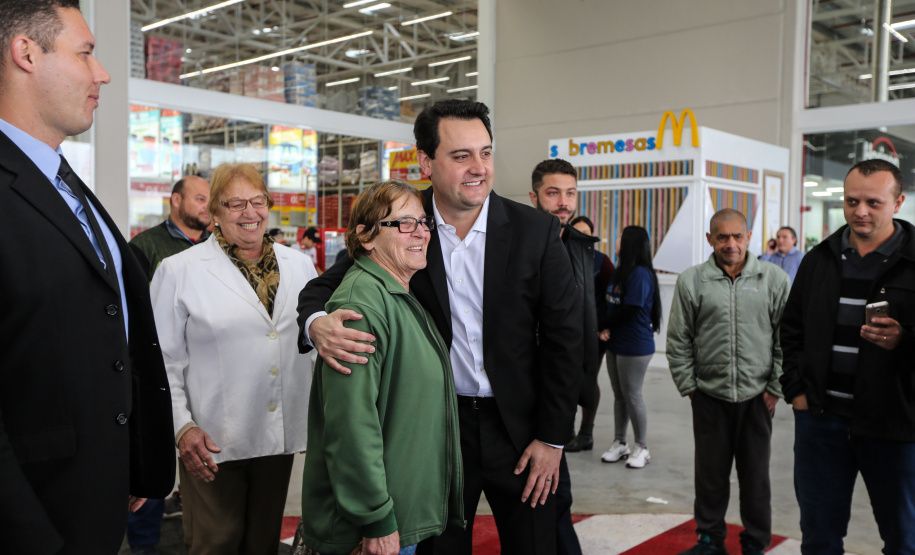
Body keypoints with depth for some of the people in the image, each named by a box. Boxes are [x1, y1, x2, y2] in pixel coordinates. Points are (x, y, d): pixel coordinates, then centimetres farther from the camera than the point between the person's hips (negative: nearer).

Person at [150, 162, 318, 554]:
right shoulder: (179, 270, -3)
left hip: (281, 434, 3)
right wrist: (181, 426, -11)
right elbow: (164, 360, -4)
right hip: (213, 441, -3)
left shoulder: (300, 265, 7)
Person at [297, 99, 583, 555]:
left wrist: (552, 438, -5)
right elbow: (325, 286, -1)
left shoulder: (536, 231, -8)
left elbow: (563, 338, -4)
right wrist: (318, 324, -26)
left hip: (519, 426, 0)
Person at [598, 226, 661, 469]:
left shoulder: (640, 274, -16)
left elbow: (629, 310, -20)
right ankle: (619, 443, 22)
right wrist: (606, 329, -7)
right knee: (619, 395, 13)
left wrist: (603, 326, -7)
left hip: (635, 347, -8)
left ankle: (642, 448, 13)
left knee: (632, 395, 0)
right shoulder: (621, 272, 13)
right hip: (616, 344, 9)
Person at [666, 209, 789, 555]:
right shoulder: (691, 281, 0)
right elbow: (678, 341, 4)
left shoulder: (774, 279, 0)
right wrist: (689, 386, 2)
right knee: (710, 474, 11)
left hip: (757, 396, 0)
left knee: (756, 475, 11)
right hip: (709, 396, 0)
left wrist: (776, 388, -1)